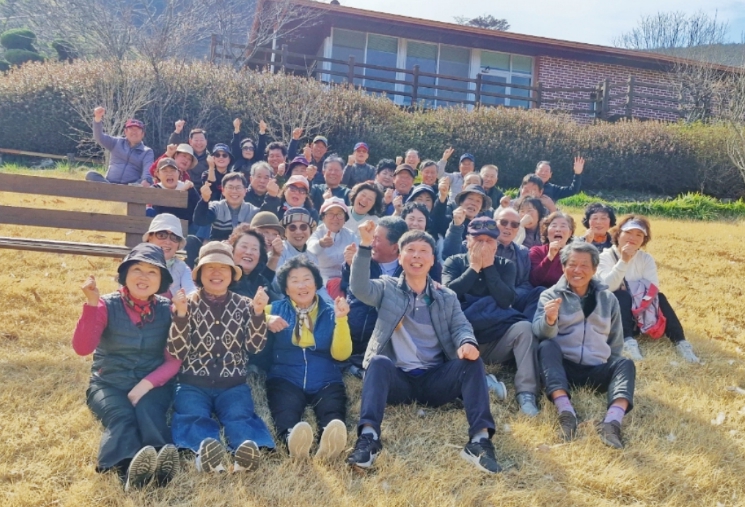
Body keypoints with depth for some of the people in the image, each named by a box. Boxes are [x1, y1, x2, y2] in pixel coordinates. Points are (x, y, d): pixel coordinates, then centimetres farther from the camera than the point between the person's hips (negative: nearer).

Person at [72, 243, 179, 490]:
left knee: (148, 410, -33)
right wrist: (92, 304, -25)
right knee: (121, 415, -33)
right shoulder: (108, 305, -2)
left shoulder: (168, 309, 2)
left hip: (153, 384, 1)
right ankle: (130, 470, -60)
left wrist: (146, 384, -18)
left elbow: (173, 360, -1)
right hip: (109, 384, -1)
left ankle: (159, 463, -58)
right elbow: (82, 348, -16)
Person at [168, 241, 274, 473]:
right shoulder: (189, 304, 6)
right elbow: (176, 353, -4)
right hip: (193, 384, -1)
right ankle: (204, 450, -59)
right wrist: (181, 315, -18)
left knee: (239, 416, -29)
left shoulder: (243, 304, 10)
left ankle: (249, 449, -57)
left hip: (233, 384, 1)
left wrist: (258, 312, -15)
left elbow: (255, 347, -1)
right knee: (192, 416, -31)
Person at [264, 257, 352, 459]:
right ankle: (291, 438, -64)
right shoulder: (276, 309, 16)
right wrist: (266, 320, -16)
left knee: (333, 412, -34)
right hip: (285, 380, 0)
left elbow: (341, 354, 4)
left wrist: (341, 319, -7)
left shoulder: (330, 313, 15)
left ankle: (330, 440, -62)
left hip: (326, 382, 1)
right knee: (285, 411, -35)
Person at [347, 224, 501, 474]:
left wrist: (467, 343, -23)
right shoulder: (387, 288, 9)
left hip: (435, 379, 2)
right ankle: (368, 436, -46)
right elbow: (359, 288, -11)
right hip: (397, 379, -2)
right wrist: (365, 246, -24)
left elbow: (461, 327, 3)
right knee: (380, 362, -33)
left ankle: (480, 438, -34)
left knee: (472, 361, -24)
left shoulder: (447, 297, 16)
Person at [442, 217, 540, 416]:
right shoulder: (454, 262, 7)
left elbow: (506, 301, -7)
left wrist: (489, 267, -8)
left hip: (498, 341, 1)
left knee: (523, 327, -28)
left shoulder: (505, 266, 10)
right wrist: (474, 267, -9)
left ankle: (526, 393, -29)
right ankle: (482, 381, -24)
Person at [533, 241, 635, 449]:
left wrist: (611, 369, 6)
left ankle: (613, 420, -46)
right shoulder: (551, 295, 6)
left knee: (625, 364, -24)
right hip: (562, 366, -2)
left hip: (597, 369, 3)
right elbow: (541, 333, -12)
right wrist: (549, 320, -33)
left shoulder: (608, 299, 16)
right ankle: (565, 411, -46)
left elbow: (615, 342, 21)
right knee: (546, 346, -30)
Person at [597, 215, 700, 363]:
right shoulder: (605, 257, -9)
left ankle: (680, 342, -30)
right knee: (621, 296, -32)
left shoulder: (646, 259, 1)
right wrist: (623, 261, -33)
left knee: (659, 297, -23)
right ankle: (628, 341, -44)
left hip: (641, 312, 3)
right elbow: (608, 286, -26)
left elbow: (654, 287, -13)